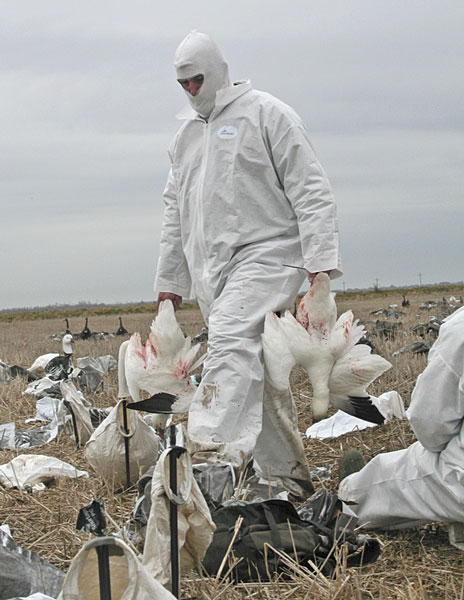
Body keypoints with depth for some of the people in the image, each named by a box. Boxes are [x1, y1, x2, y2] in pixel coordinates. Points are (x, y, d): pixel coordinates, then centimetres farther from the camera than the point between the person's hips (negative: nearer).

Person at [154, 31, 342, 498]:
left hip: (264, 254, -7)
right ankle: (287, 477, 14)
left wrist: (320, 261, -15)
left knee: (230, 340, -29)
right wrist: (169, 281, 22)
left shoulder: (266, 114, 0)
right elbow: (175, 214, 26)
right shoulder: (186, 135, 20)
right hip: (211, 271, 7)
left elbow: (311, 191, -5)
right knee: (254, 374, 7)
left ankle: (211, 455, -42)